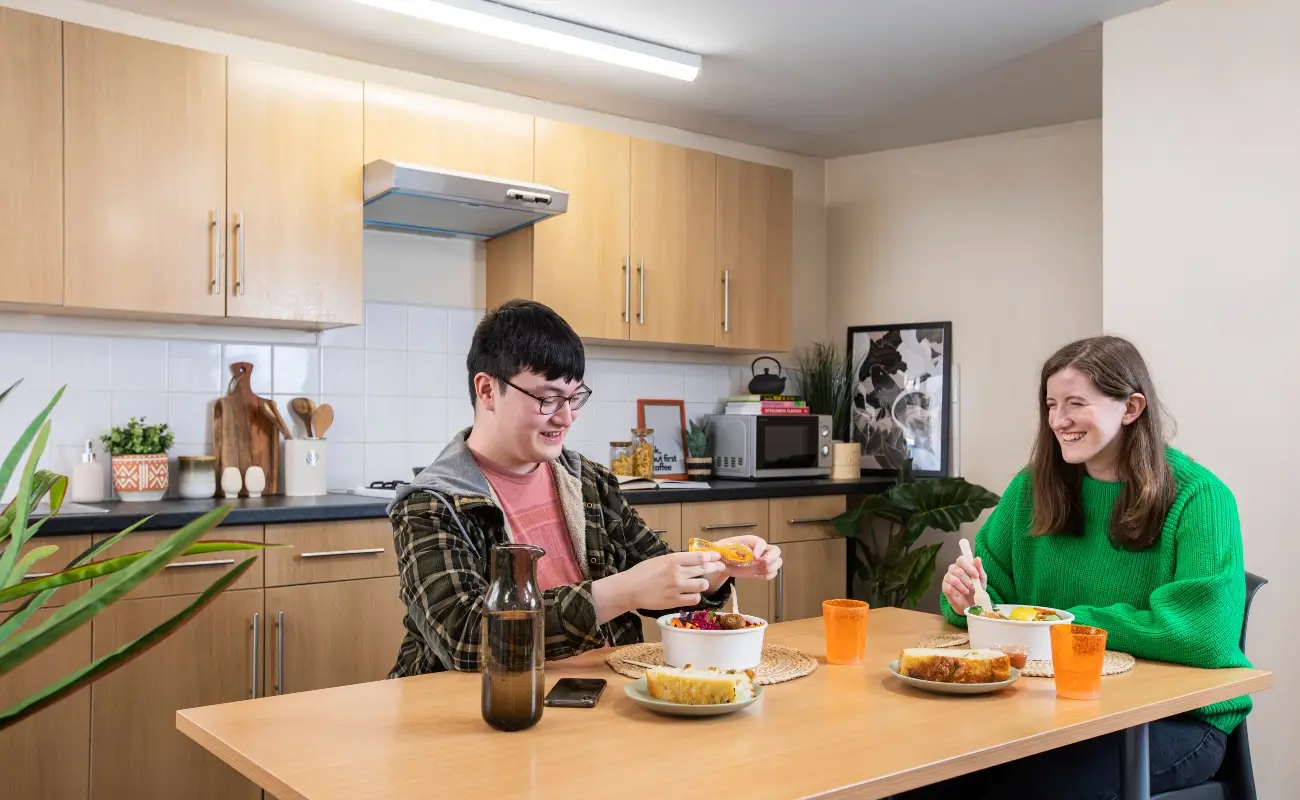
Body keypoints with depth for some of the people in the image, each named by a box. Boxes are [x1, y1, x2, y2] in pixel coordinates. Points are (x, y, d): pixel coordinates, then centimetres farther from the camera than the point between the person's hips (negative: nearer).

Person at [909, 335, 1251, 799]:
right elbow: (993, 597, 10)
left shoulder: (1197, 498, -11)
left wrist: (1072, 622, -16)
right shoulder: (1032, 488, 4)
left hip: (1177, 714, -4)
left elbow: (1206, 635, -22)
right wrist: (968, 601, -15)